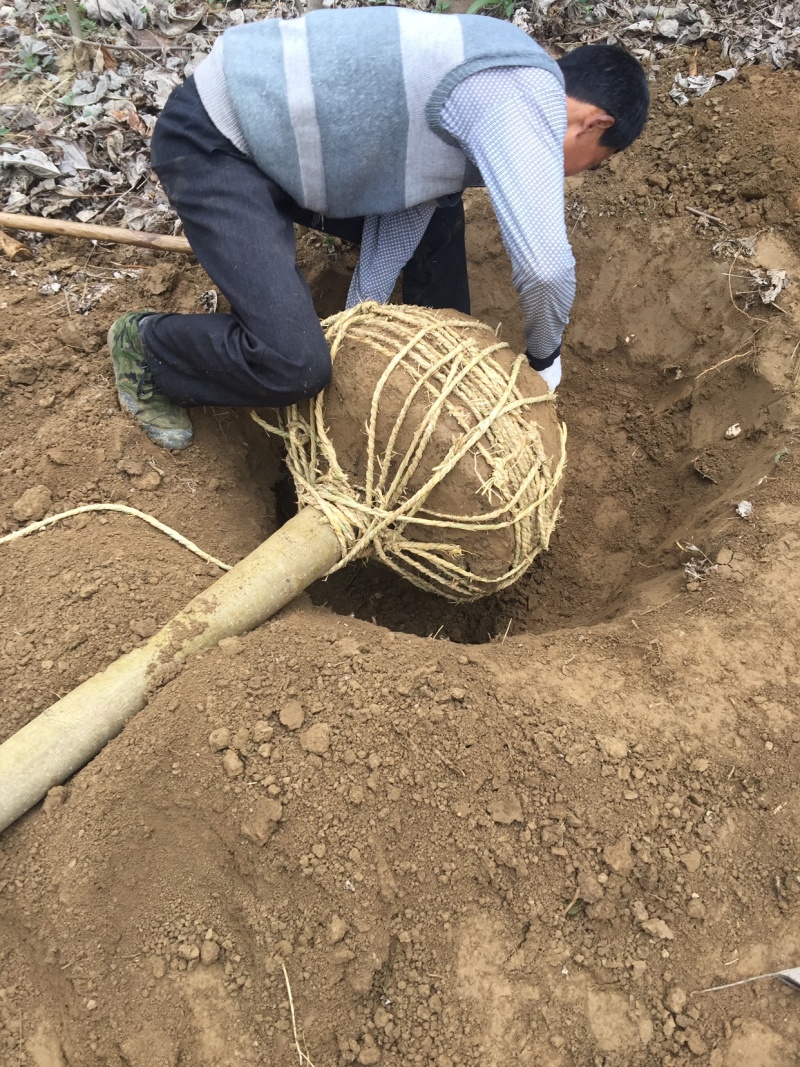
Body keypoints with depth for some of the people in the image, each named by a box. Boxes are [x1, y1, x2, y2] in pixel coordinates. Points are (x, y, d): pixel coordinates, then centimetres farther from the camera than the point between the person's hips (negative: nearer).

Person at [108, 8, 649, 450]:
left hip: (274, 124, 9)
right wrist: (544, 356, -5)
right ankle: (144, 347, 9)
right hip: (213, 143, -9)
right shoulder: (529, 98, -18)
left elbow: (402, 214, 12)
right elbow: (546, 267, -25)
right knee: (295, 365, -20)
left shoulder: (491, 92, 11)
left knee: (433, 215, 15)